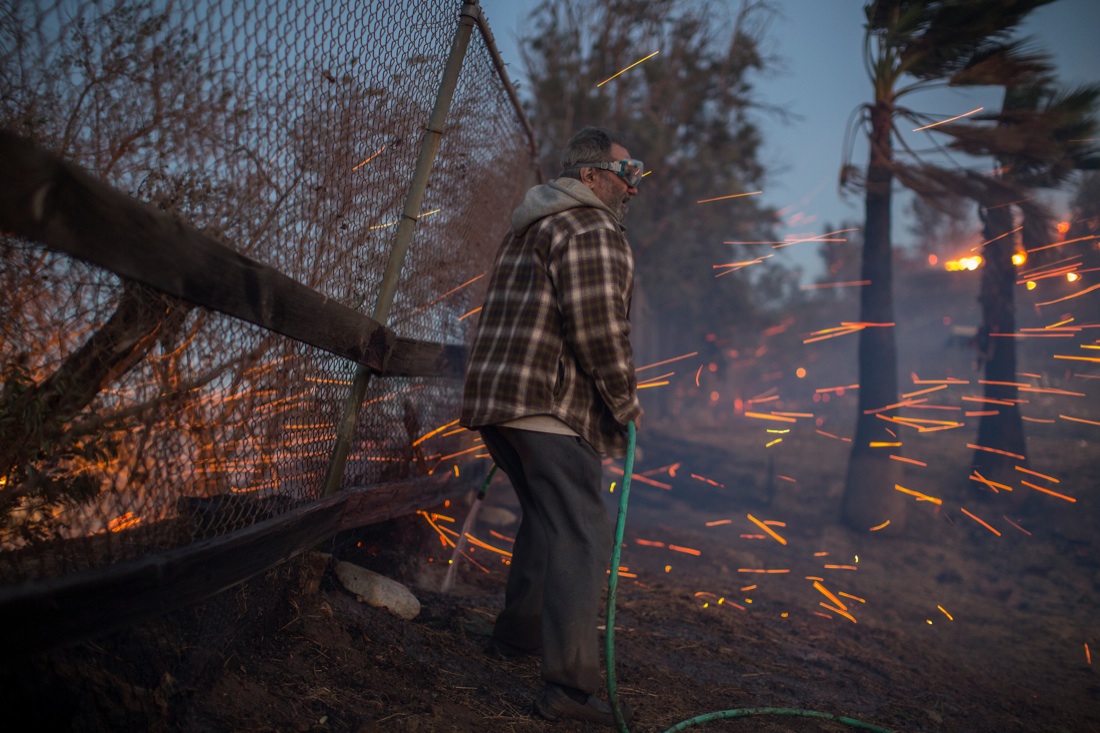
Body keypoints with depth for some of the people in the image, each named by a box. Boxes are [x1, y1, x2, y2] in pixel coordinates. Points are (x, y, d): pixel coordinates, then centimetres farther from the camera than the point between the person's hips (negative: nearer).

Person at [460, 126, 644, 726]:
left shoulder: (527, 229, 24)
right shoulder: (593, 229, -7)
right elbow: (597, 323, -18)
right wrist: (625, 399, -6)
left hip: (494, 397, 10)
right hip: (549, 405, -10)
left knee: (546, 517, 24)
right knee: (580, 535, -10)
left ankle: (516, 635, 35)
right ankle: (569, 687, -12)